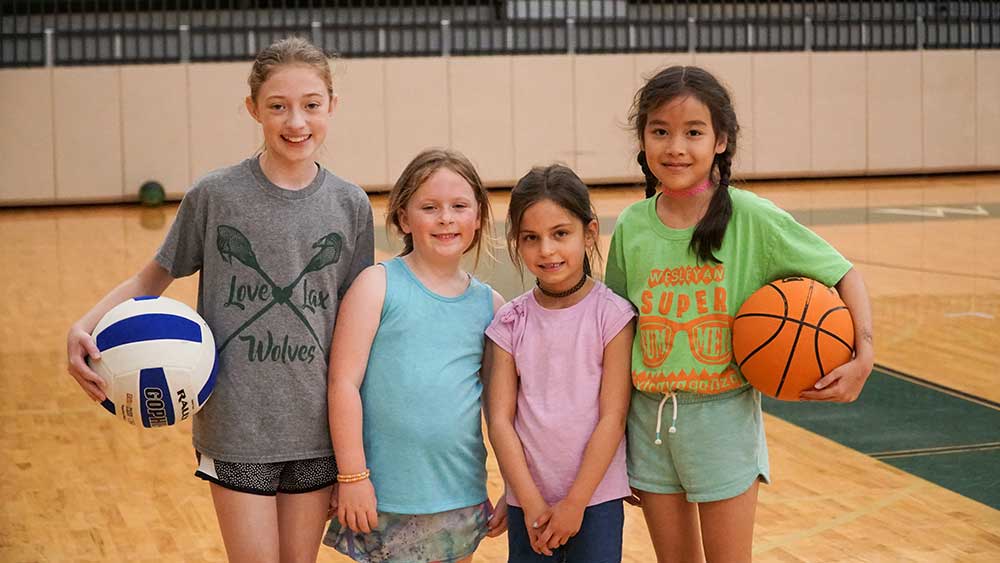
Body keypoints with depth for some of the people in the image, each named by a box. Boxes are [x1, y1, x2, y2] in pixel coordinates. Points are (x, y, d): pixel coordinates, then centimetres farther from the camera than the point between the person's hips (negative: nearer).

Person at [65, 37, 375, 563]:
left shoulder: (350, 204, 0)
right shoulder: (214, 194, -7)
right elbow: (153, 276, 4)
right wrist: (84, 326, -15)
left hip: (317, 428, 2)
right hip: (236, 426, -2)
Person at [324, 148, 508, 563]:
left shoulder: (489, 304, 6)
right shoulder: (378, 285, -5)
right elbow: (344, 382, -9)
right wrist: (352, 475, -11)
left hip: (463, 499, 4)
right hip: (384, 501, -3)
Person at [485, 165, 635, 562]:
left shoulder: (611, 315, -8)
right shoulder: (510, 323, 0)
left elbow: (612, 417, -9)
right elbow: (500, 419, -2)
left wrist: (575, 503, -10)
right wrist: (531, 502, -8)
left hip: (597, 498, -2)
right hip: (527, 502, 2)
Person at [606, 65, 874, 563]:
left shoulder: (752, 218, -11)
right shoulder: (631, 227, -2)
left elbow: (845, 276, -4)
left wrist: (863, 357, -19)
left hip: (723, 415, -3)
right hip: (649, 417, 3)